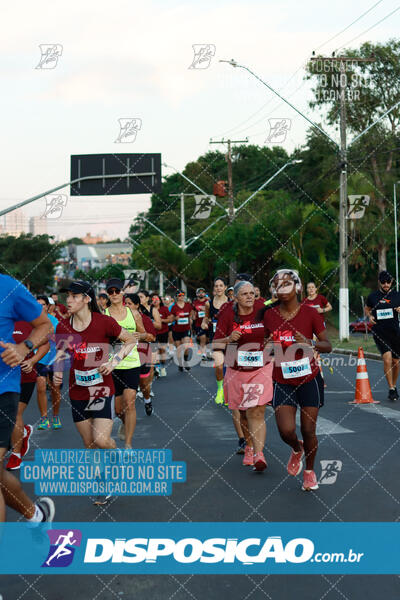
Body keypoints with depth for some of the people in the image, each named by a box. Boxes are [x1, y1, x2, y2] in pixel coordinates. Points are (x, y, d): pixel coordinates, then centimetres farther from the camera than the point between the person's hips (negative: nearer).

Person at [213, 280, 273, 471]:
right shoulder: (227, 316, -2)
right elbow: (215, 344, -3)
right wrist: (229, 339, -20)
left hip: (262, 370, -2)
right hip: (237, 371, 2)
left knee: (257, 413, -13)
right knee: (244, 414, 14)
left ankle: (259, 454, -16)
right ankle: (249, 447, 36)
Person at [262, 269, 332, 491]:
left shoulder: (310, 313, -6)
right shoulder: (269, 314, 1)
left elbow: (328, 346, -2)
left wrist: (310, 343, -21)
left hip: (309, 380, -1)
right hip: (283, 381, 1)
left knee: (308, 431, 2)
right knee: (286, 430, -11)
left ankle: (310, 471, 29)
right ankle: (297, 449, 26)